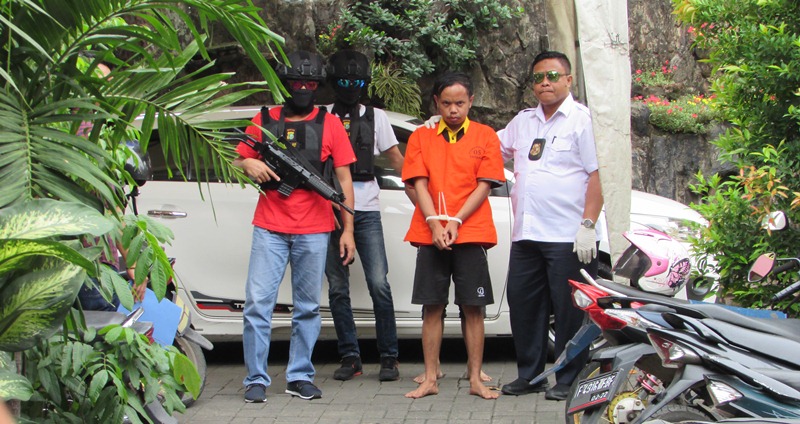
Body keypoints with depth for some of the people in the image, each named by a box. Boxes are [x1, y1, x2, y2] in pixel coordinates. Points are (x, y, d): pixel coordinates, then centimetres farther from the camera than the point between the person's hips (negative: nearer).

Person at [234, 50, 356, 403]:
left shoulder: (329, 124, 8)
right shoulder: (264, 120, 10)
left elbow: (344, 179, 7)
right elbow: (237, 162, 17)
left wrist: (348, 229, 1)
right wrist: (248, 164, -8)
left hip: (313, 231, 0)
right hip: (269, 228, 0)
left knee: (307, 308, 6)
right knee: (258, 304, -6)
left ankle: (300, 377, 15)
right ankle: (256, 380, 1)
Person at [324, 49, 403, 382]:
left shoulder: (375, 117, 14)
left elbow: (395, 158, 11)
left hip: (366, 211, -1)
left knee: (379, 284, -9)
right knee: (337, 288, 2)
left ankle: (389, 357, -2)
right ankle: (349, 357, 10)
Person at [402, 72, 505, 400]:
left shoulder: (485, 136, 7)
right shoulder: (421, 137, 11)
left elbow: (484, 186, 0)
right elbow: (420, 185, 3)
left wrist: (455, 222, -12)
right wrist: (435, 224, -12)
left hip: (471, 234, -1)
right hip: (430, 235, 1)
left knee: (473, 308, 0)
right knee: (432, 307, 2)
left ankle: (475, 379, 6)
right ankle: (430, 380, 8)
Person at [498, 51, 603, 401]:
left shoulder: (582, 119, -2)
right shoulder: (522, 121, 17)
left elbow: (597, 175, -8)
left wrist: (588, 225, -15)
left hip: (568, 237, -6)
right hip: (526, 235, 7)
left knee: (569, 312, 0)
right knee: (522, 306, 10)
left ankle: (569, 380, 10)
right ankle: (529, 374, 22)